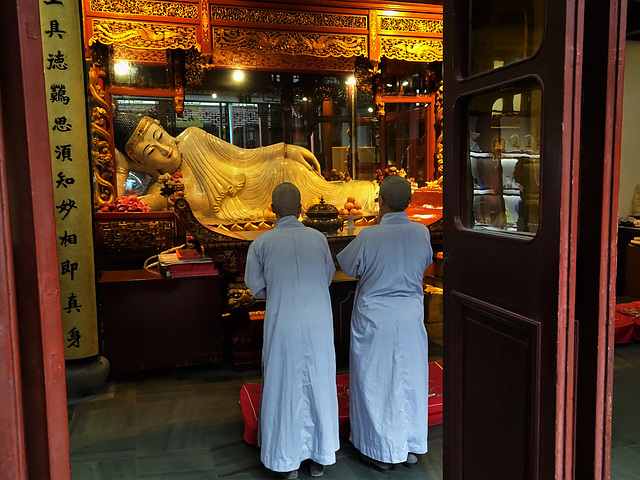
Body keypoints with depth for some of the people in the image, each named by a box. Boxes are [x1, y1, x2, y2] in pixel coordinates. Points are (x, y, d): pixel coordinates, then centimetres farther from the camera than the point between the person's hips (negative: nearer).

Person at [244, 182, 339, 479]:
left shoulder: (261, 243, -7)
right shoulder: (318, 238, -2)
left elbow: (256, 287, 2)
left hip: (283, 327, -2)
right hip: (319, 325, 2)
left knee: (285, 389, 12)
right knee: (318, 386, 15)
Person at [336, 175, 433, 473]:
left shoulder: (369, 236, -20)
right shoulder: (421, 232, -8)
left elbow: (348, 266, -3)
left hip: (375, 319, -4)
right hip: (411, 317, 4)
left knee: (375, 382, 12)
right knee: (410, 380, 18)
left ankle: (381, 452, 25)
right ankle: (412, 448, 33)